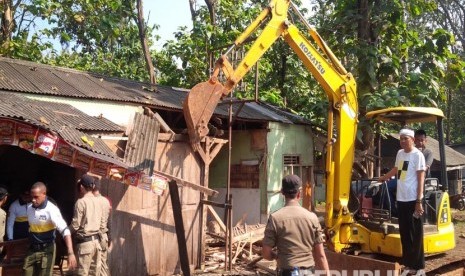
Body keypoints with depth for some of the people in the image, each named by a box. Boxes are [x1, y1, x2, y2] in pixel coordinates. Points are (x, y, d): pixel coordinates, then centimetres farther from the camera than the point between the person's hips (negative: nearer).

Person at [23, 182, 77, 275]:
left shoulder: (51, 209, -19)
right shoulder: (29, 208, 0)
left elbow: (65, 230, -26)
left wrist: (70, 253, -36)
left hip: (46, 250, -6)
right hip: (32, 250, 6)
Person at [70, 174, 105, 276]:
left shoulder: (81, 202, -12)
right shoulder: (97, 201, 7)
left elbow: (75, 225, -11)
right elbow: (103, 224, 11)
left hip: (85, 242, -6)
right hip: (96, 240, 6)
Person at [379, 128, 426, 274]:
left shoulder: (417, 155, -9)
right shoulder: (400, 153, 12)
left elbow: (421, 179, -12)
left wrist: (419, 201, -16)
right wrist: (383, 178, 44)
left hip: (413, 199, -7)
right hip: (401, 199, 7)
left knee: (415, 234, 0)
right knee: (404, 233, 12)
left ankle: (417, 266, 7)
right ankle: (407, 262, 22)